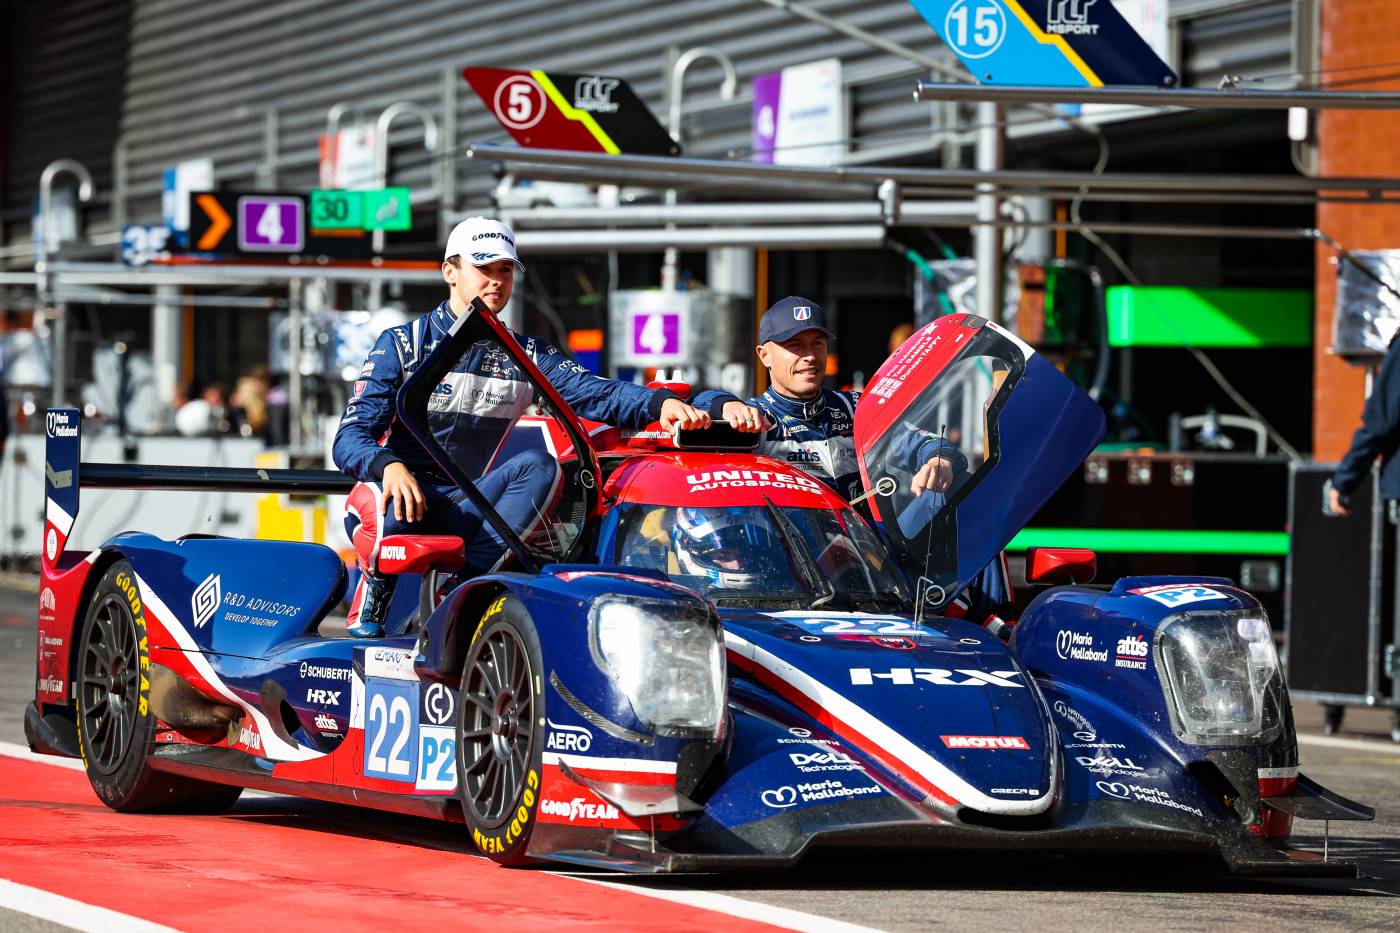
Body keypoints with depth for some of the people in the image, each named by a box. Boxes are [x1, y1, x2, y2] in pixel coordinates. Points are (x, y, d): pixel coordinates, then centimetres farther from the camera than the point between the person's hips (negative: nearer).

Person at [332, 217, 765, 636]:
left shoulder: (526, 355, 12)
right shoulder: (402, 344, 1)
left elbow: (593, 392, -6)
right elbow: (350, 438, -8)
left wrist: (661, 402, -28)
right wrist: (389, 466, -32)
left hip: (466, 510, 3)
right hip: (403, 494, -3)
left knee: (538, 466, -24)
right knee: (393, 510, -39)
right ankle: (369, 605, -9)